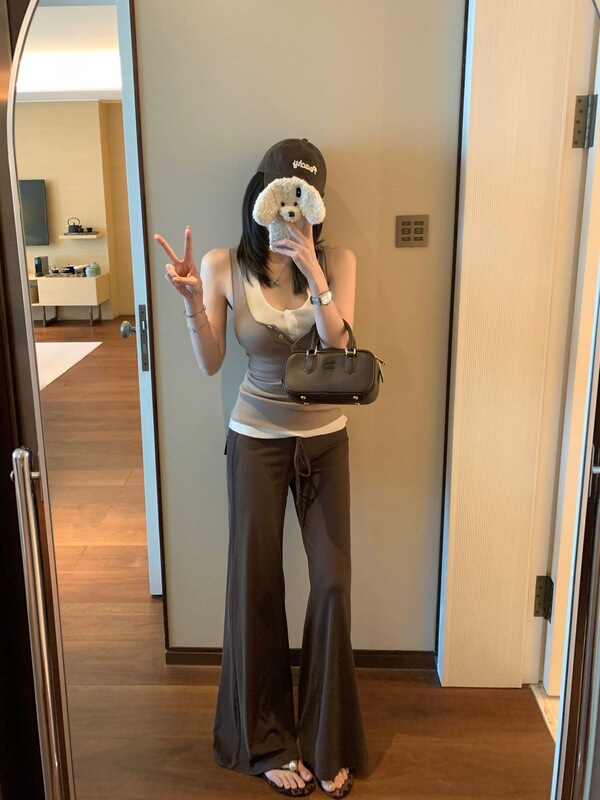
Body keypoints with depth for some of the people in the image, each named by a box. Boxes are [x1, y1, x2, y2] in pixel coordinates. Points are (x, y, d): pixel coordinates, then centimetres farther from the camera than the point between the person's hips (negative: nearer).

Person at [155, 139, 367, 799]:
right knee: (257, 585, 7)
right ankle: (267, 742, 29)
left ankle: (328, 743, 26)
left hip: (324, 440, 1)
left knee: (333, 583, 3)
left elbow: (341, 349, -18)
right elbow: (209, 364, -9)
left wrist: (311, 267, -27)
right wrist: (190, 297, -24)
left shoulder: (337, 261, -7)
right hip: (256, 440, -1)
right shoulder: (224, 267, -7)